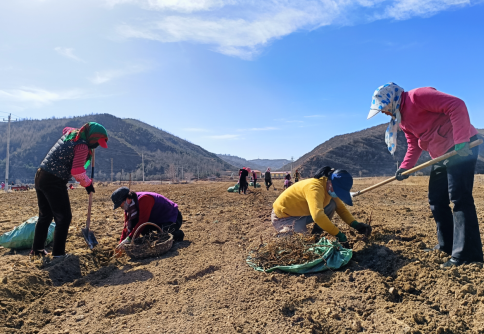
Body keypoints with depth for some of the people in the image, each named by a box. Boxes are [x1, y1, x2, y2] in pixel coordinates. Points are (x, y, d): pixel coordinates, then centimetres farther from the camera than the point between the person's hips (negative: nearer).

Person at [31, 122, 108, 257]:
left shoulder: (70, 133, 10)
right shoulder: (82, 146, -16)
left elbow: (65, 129, 38)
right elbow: (77, 172, -22)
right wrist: (88, 183, -6)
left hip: (40, 176, 9)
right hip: (54, 182, -9)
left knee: (45, 215, 21)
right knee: (64, 217, 0)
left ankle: (37, 249, 32)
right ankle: (58, 253, 3)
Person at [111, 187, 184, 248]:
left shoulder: (144, 199, -31)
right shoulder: (129, 206, -2)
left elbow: (142, 221, -35)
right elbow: (127, 226, 1)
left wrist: (129, 238, -36)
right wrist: (121, 244, -7)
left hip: (172, 218, -8)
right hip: (158, 220, 8)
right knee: (133, 223, -12)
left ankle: (179, 234, -1)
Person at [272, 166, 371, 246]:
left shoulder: (330, 187, -5)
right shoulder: (315, 188, -34)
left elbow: (341, 208, 5)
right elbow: (318, 216, -46)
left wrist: (355, 224, -12)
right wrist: (339, 234, -38)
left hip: (300, 214, 8)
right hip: (281, 217, -8)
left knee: (332, 205, -4)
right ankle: (283, 233, -1)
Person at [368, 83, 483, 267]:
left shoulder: (418, 96, -15)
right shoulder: (402, 119, 14)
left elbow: (457, 105, -23)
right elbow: (414, 146, 17)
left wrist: (461, 140, -27)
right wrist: (404, 167, 2)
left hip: (462, 148, -10)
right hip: (442, 155, 10)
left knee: (459, 198, -13)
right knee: (436, 200, 11)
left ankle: (467, 254, -9)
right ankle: (447, 246, 21)